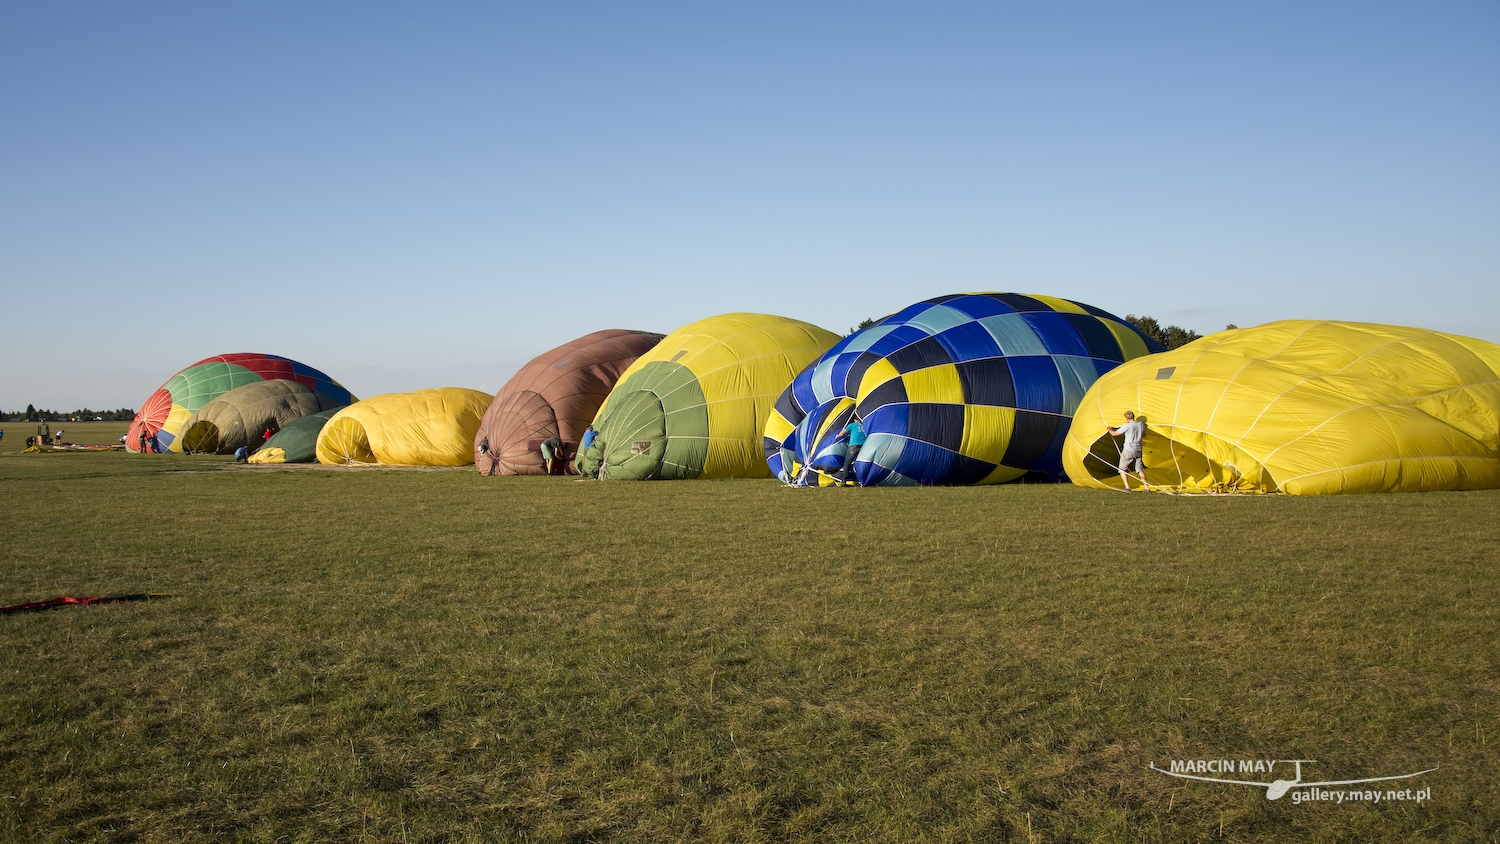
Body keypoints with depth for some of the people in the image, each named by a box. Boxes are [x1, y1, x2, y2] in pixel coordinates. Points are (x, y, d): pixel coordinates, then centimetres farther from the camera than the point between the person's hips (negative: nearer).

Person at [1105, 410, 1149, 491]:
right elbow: (1144, 436, 21)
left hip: (1128, 450, -6)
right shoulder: (1141, 424, 3)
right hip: (1138, 450, 6)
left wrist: (1109, 429, 15)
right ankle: (1146, 487, 10)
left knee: (1122, 469, 5)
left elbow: (1114, 434, -6)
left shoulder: (1127, 426, -14)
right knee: (1140, 468, 16)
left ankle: (1127, 487, -7)